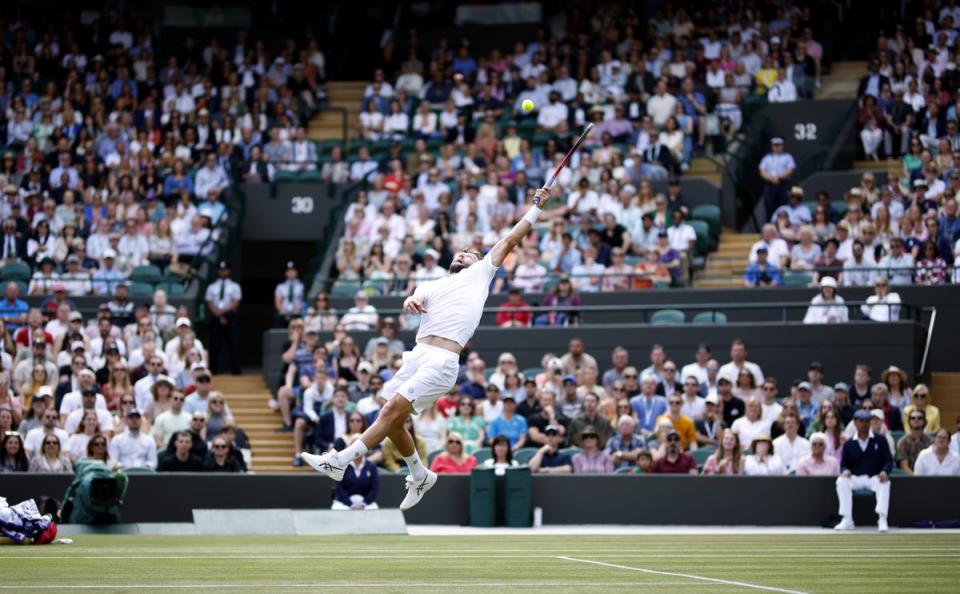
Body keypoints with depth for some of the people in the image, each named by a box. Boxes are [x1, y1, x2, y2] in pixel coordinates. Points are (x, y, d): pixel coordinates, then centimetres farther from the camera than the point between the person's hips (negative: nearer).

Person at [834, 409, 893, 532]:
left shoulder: (879, 440, 6)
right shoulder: (849, 444, 10)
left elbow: (889, 461, 2)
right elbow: (844, 465, 9)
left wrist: (884, 472, -21)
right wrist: (845, 471, -17)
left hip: (875, 478, -1)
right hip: (855, 479, 2)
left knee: (885, 483, -36)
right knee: (841, 481, -30)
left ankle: (882, 519, -40)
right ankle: (847, 520, -29)